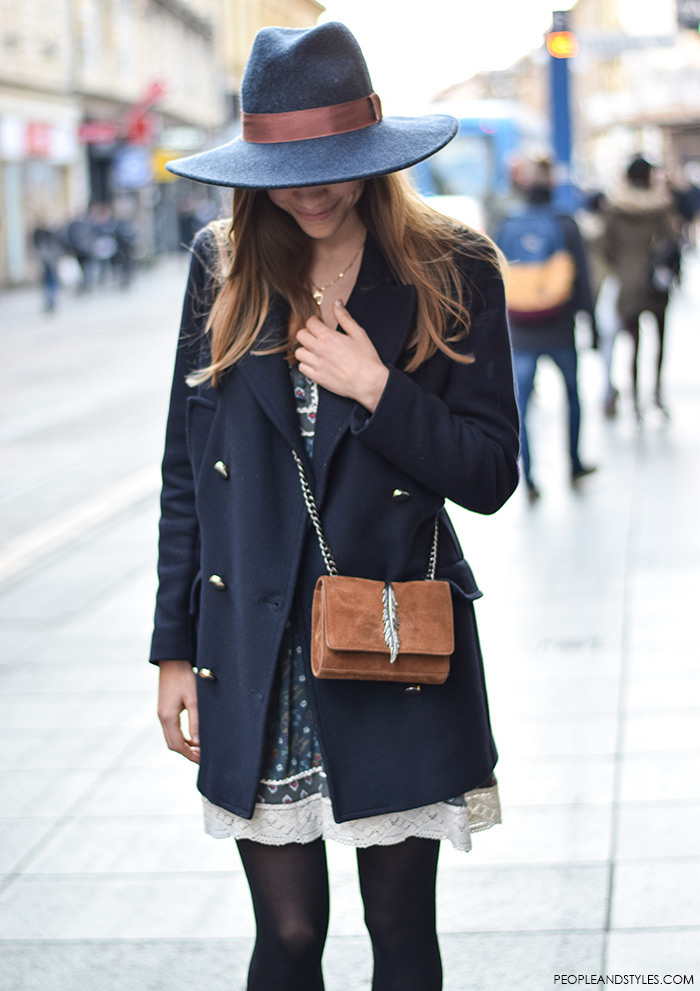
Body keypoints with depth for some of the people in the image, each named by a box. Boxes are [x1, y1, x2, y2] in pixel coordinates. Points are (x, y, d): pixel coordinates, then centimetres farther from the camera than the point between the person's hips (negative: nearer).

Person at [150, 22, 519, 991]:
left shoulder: (452, 270, -2)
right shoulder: (224, 266, 3)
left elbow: (491, 475, -2)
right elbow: (186, 469, 8)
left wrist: (377, 390, -16)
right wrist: (176, 649, 6)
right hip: (256, 663, 1)